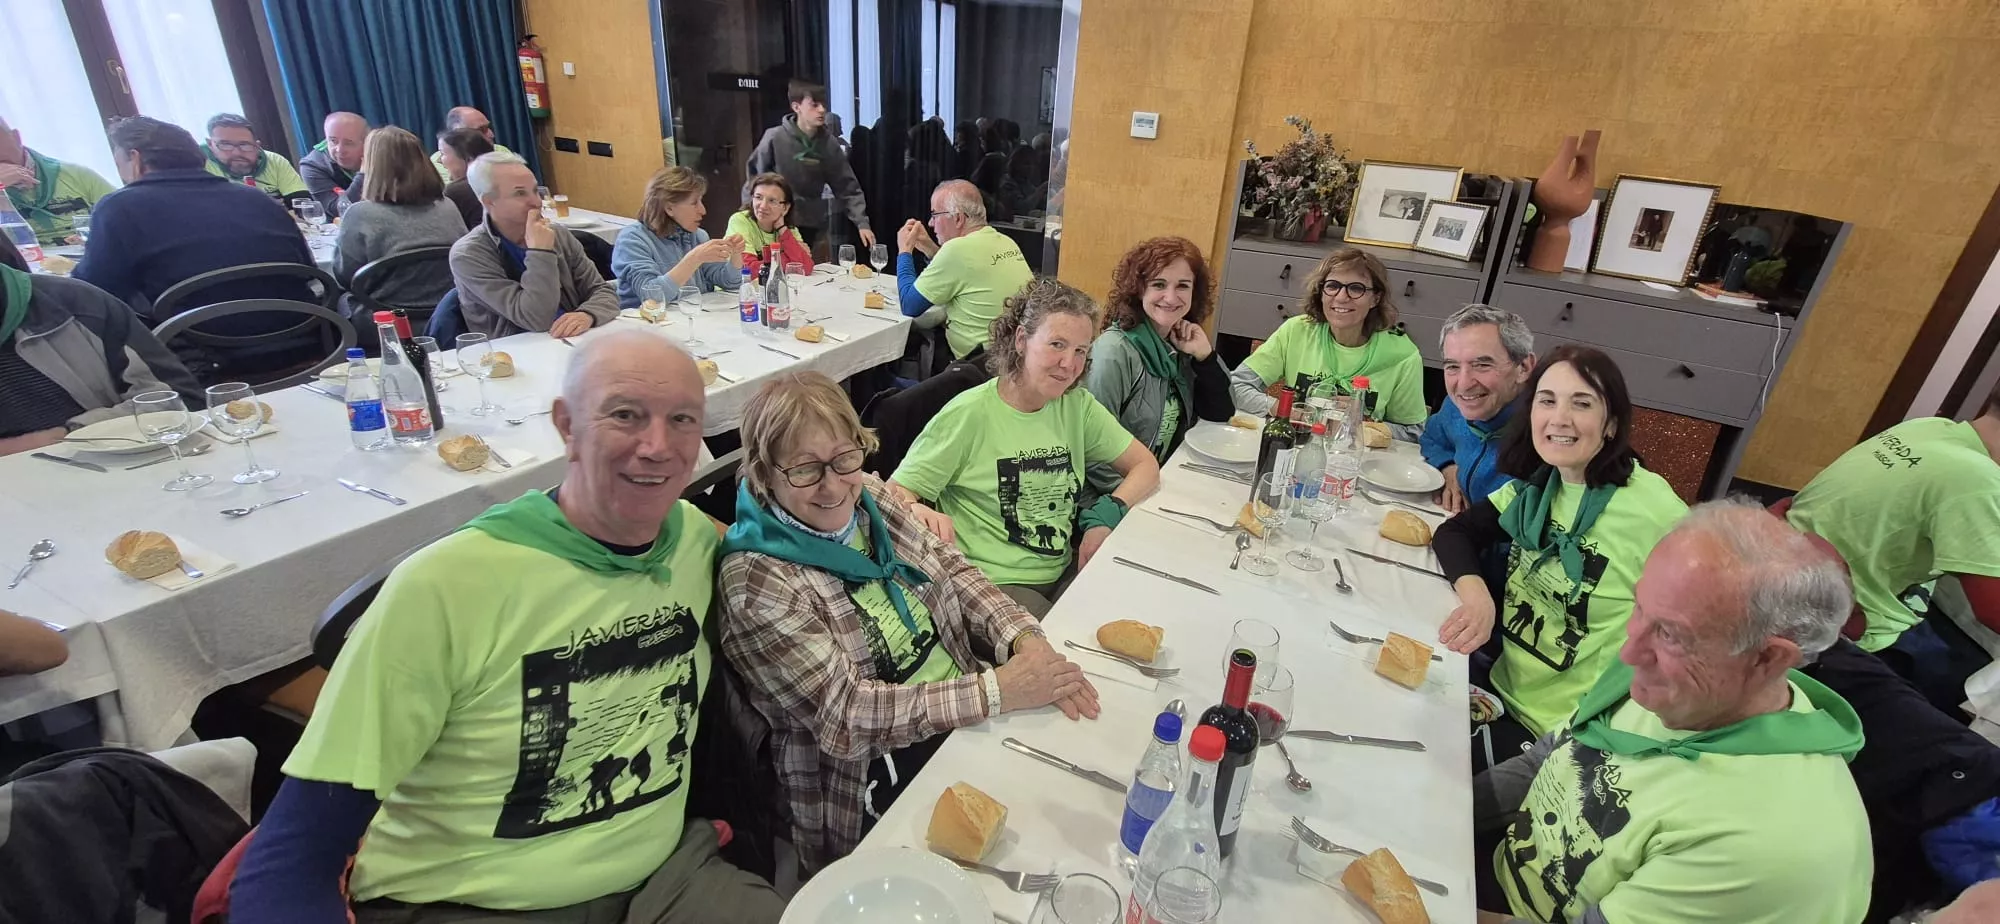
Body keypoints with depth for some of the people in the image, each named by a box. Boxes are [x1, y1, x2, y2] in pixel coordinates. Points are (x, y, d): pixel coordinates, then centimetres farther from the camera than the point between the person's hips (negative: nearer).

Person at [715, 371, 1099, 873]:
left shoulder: (870, 497, 1)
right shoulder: (755, 582, -19)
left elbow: (951, 569, 3)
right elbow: (845, 714, -21)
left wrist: (1025, 639, -16)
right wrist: (995, 690, -25)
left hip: (970, 718, 7)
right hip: (875, 779, -6)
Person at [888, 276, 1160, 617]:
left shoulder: (1077, 406, 3)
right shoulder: (969, 415, -13)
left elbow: (1145, 465, 9)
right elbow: (895, 495, -12)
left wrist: (1106, 515, -9)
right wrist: (924, 514, -35)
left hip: (1064, 570, 6)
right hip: (993, 583, -5)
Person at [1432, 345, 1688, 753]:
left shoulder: (1654, 511, -18)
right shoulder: (1536, 486, 1)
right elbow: (1454, 532, 3)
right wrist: (1476, 595, -17)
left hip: (1564, 735, -5)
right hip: (1502, 691, 6)